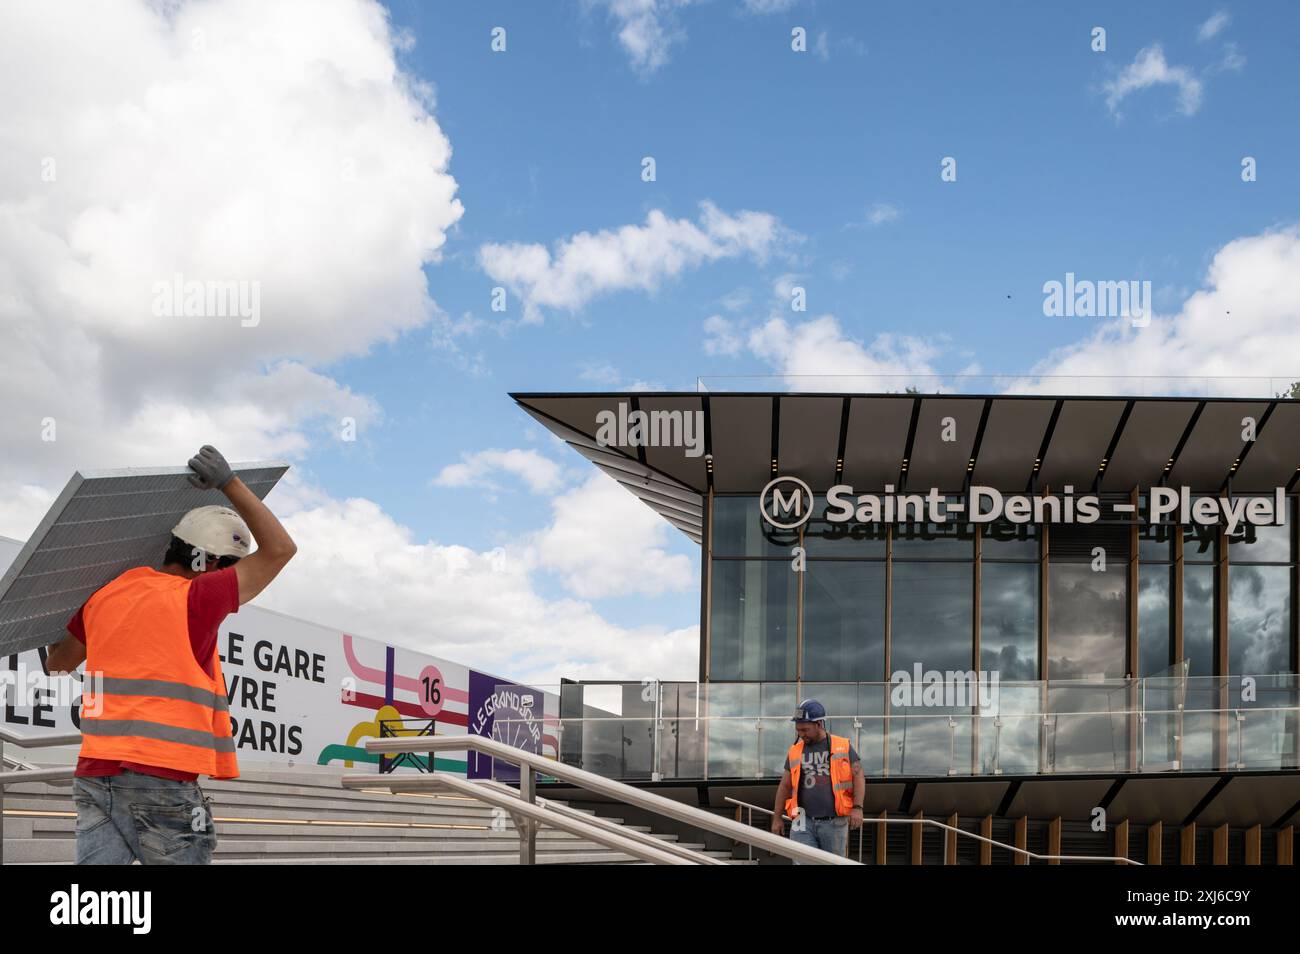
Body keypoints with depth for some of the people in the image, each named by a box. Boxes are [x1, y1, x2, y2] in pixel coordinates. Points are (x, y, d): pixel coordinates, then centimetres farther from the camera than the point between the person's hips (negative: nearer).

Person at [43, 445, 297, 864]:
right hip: (163, 783, -6)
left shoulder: (105, 595, 12)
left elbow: (58, 662, 27)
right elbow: (280, 550, -2)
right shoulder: (195, 599, -8)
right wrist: (229, 482, 5)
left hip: (97, 779, 6)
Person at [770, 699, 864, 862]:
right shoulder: (795, 751, 11)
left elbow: (858, 777, 0)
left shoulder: (844, 747, 4)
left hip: (834, 823, -1)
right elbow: (785, 786, 16)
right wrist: (777, 818, 14)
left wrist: (857, 808, -13)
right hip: (804, 824, 1)